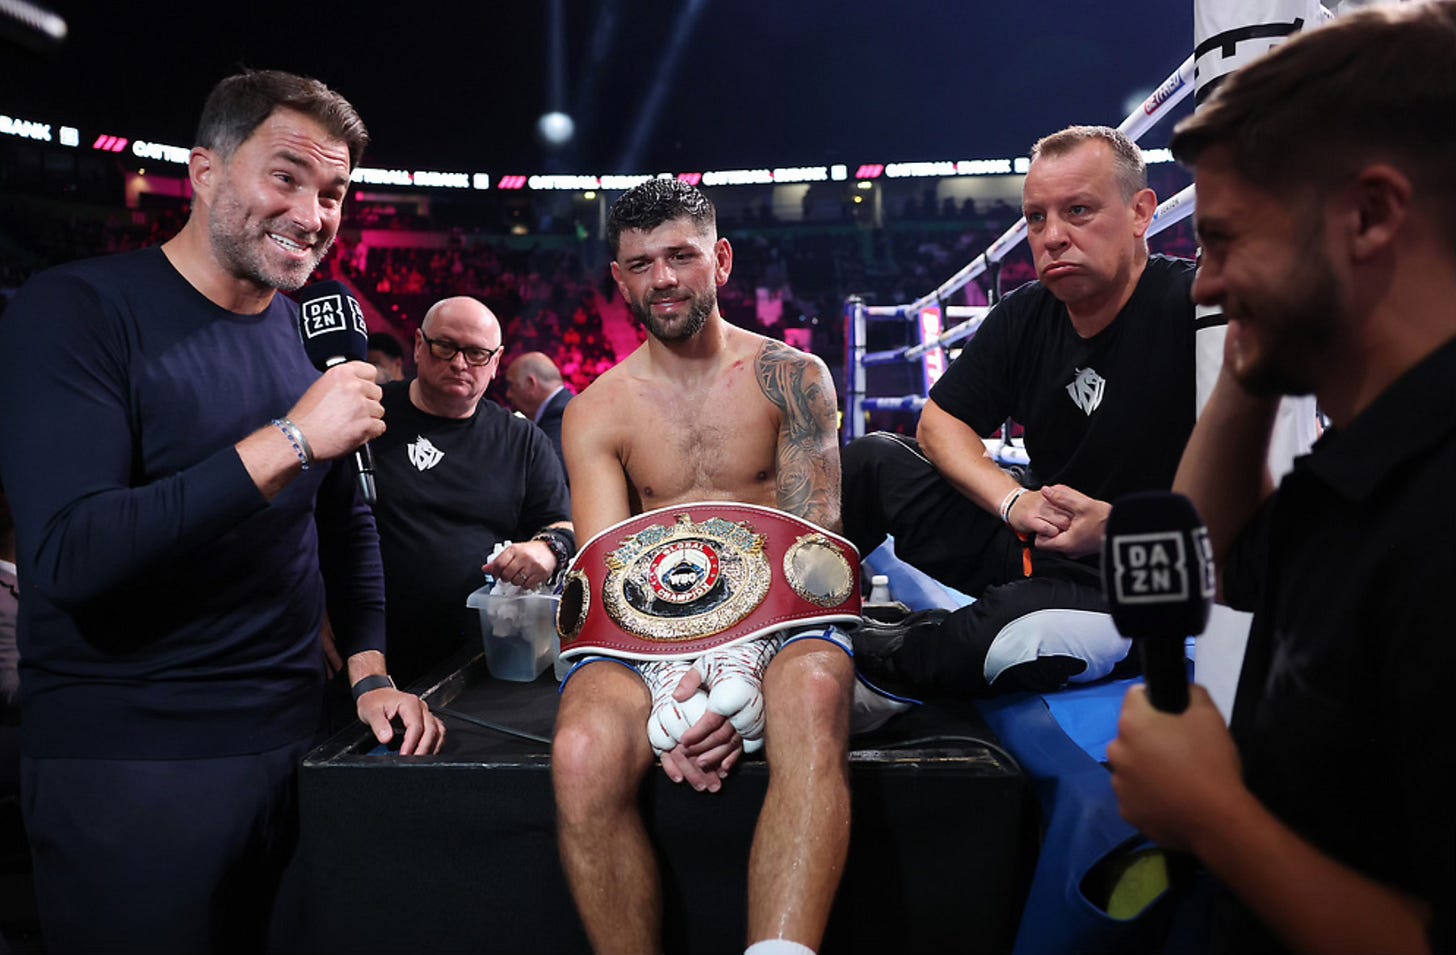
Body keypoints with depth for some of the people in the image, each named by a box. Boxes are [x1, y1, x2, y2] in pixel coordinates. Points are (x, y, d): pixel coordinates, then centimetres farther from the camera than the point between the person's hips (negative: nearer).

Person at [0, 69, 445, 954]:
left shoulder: (311, 331, 6)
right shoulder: (77, 310, -12)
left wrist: (371, 674, 4)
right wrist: (289, 441, -26)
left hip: (293, 740, 6)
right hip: (127, 758, -5)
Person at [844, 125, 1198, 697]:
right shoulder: (1024, 316, 2)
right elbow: (939, 422, 9)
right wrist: (1015, 500, -11)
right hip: (1031, 543, 7)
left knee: (1019, 638, -39)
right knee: (867, 461, 6)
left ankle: (873, 666, -5)